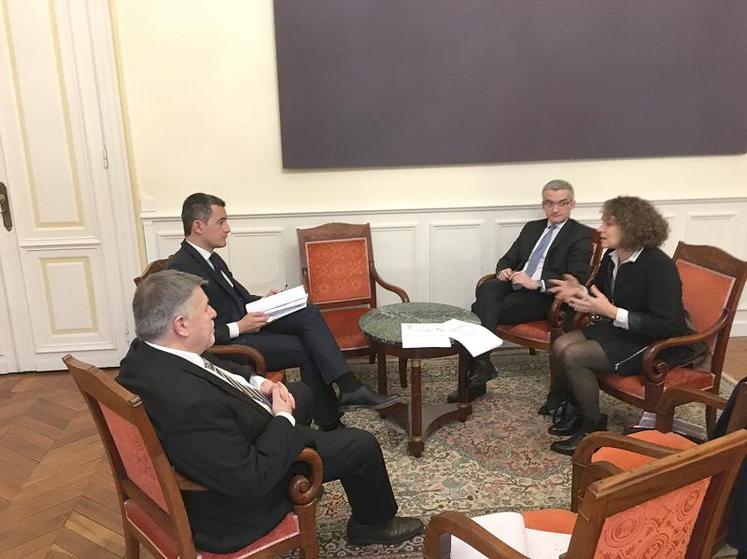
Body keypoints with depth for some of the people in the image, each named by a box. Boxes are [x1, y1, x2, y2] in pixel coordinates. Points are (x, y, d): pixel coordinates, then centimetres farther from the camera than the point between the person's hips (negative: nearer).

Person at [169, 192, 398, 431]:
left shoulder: (210, 257, 9)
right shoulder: (181, 270, -20)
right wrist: (238, 327, -22)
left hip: (244, 320, 9)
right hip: (229, 343, -9)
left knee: (309, 314, -9)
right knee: (308, 350, -11)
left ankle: (349, 388, -12)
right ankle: (329, 424, 4)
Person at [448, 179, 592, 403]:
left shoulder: (582, 235, 4)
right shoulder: (532, 227, 24)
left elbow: (577, 279, -9)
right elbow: (507, 259, 24)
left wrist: (536, 283, -20)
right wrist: (503, 271, -2)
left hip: (542, 296, -5)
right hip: (512, 285, 5)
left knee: (481, 309, -27)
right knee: (488, 288, -30)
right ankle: (480, 366, -36)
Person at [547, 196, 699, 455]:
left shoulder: (659, 266, -24)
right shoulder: (611, 257, -1)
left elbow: (667, 327, -27)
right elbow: (604, 297, 18)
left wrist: (612, 312, -32)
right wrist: (581, 292, -6)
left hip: (656, 345, -8)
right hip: (617, 328, 8)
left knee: (573, 356, -22)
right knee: (561, 345, -11)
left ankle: (593, 426, 0)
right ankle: (579, 410, 10)